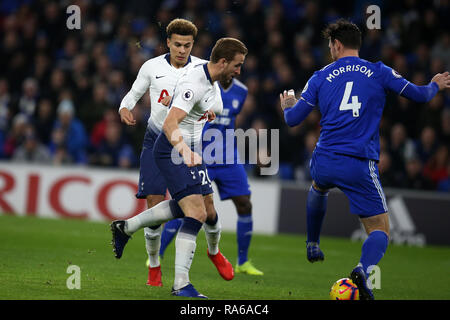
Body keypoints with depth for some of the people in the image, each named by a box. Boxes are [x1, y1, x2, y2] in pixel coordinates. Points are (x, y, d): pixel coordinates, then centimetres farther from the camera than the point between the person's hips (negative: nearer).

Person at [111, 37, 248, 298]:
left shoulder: (211, 80, 5)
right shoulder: (194, 83, -25)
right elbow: (170, 123, -36)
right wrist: (184, 150, -50)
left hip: (190, 150, 10)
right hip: (172, 152, -10)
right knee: (196, 214, -19)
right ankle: (181, 284, -18)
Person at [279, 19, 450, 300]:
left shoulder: (321, 77, 6)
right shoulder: (378, 72, 3)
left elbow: (293, 119, 8)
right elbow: (420, 95, 6)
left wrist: (287, 105, 32)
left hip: (324, 161, 3)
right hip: (360, 166, -3)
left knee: (318, 189, 40)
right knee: (380, 231, 1)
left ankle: (313, 246, 49)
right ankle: (364, 269, -29)